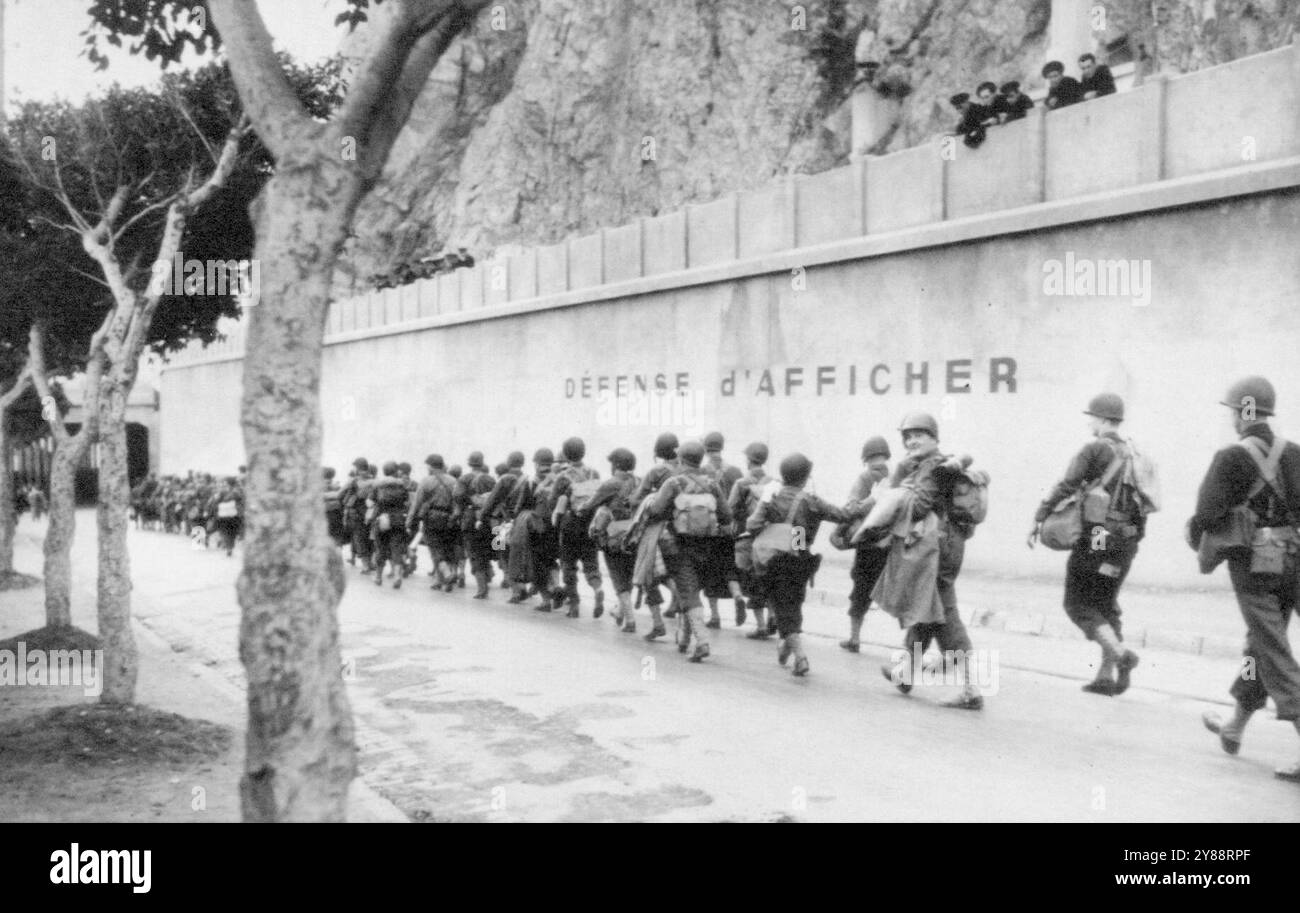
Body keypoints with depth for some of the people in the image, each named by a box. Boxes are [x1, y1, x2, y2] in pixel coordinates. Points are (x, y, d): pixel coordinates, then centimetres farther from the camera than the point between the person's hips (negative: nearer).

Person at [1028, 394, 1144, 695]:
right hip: (1126, 541, 7)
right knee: (1106, 604, 15)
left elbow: (1066, 487, -16)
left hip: (1095, 537, -7)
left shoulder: (1094, 449, -9)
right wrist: (1133, 537, 21)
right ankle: (1106, 676, 13)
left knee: (1078, 604, 1)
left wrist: (1039, 518, -14)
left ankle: (1121, 653, -16)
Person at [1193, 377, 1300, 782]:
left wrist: (1195, 536, 3)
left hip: (1254, 563, -6)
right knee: (1261, 644, 18)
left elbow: (1208, 512, -16)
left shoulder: (1231, 457, -12)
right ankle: (1235, 727, 34)